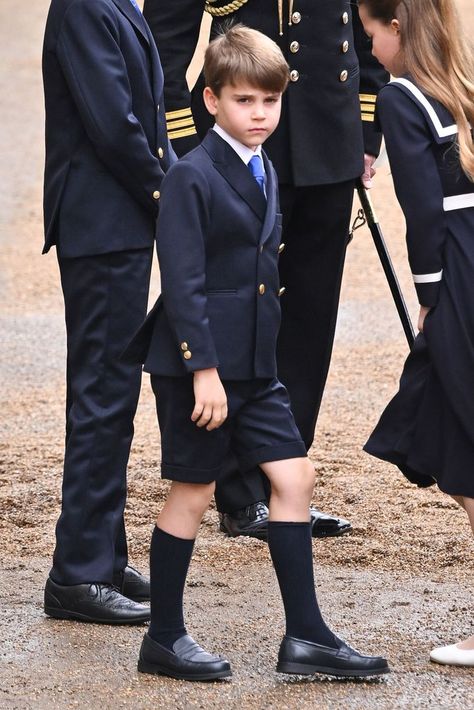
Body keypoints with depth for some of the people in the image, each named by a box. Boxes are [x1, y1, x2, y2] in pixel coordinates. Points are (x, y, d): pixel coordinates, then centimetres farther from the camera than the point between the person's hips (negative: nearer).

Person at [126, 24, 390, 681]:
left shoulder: (264, 175, 13)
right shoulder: (192, 177, -13)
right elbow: (182, 283, -18)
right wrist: (203, 369, -21)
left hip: (254, 362, 8)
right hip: (195, 362, -8)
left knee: (294, 476, 3)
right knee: (193, 492, 0)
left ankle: (305, 637, 7)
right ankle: (164, 640, 13)